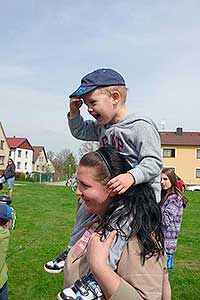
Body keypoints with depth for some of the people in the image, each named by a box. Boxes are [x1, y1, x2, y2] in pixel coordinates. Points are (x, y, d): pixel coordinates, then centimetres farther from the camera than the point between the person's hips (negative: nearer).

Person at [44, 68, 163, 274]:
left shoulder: (141, 126, -19)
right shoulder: (102, 127, 8)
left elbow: (153, 161, -26)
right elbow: (80, 131, 25)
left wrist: (132, 176, -43)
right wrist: (74, 112, 8)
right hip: (111, 192, 9)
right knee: (87, 207, 19)